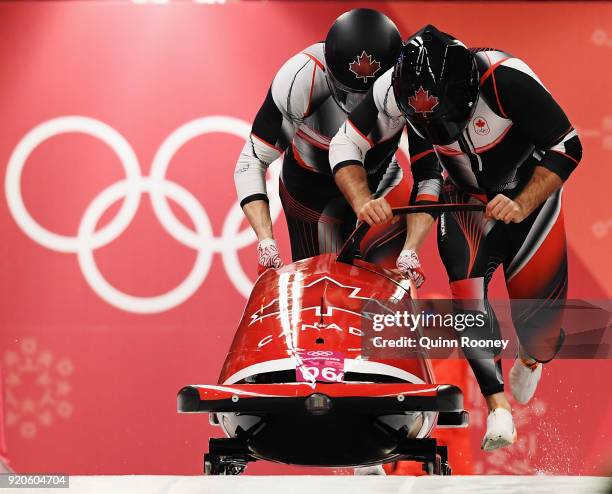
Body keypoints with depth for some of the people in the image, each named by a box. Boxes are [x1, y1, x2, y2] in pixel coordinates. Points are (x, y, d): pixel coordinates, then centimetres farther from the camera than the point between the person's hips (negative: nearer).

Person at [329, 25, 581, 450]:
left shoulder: (505, 79, -37)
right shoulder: (398, 89, -27)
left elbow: (567, 147, -26)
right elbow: (345, 144, -15)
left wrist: (523, 206, -35)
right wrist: (362, 201, -31)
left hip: (531, 191, -3)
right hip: (465, 198, 3)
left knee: (538, 299, -5)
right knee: (466, 286, -21)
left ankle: (533, 359, 32)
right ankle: (498, 404, -18)